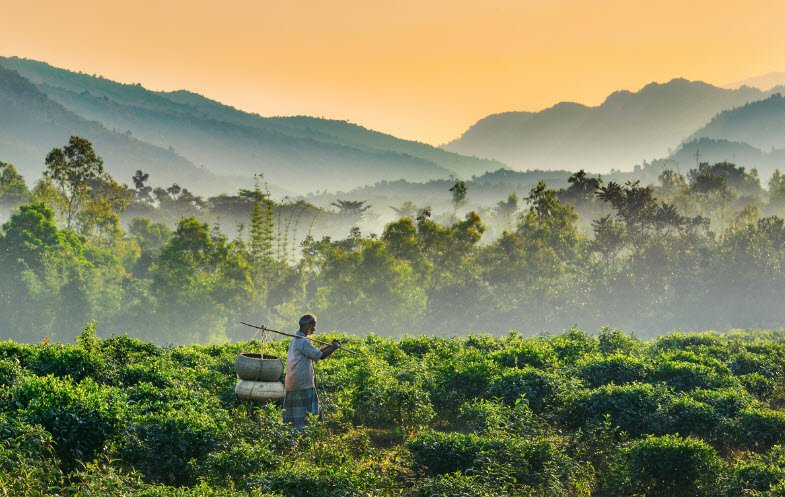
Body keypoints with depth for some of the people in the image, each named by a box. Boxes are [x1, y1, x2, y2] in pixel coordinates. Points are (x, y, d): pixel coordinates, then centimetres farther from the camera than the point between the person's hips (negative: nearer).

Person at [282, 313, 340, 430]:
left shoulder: (295, 340, 16)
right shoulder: (303, 341, -15)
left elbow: (314, 353, 19)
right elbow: (320, 355, -15)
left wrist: (330, 346, 12)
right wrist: (334, 347, -2)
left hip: (290, 384, 10)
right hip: (303, 385, -10)